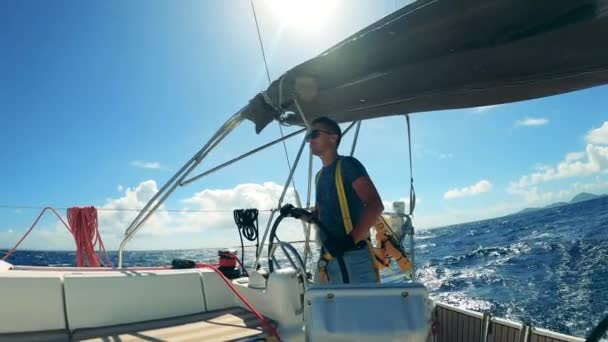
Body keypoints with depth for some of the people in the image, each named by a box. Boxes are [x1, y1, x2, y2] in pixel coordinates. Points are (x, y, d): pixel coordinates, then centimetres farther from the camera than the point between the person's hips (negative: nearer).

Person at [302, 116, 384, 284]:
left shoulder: (347, 165, -5)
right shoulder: (320, 175, 17)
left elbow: (375, 205, -16)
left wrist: (350, 240, -24)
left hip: (354, 257, -8)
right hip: (327, 259, 8)